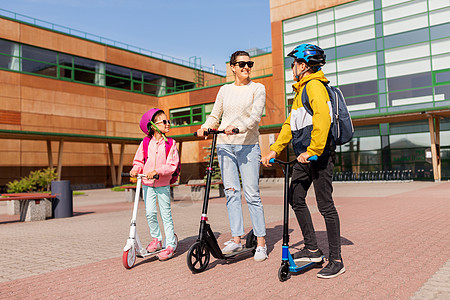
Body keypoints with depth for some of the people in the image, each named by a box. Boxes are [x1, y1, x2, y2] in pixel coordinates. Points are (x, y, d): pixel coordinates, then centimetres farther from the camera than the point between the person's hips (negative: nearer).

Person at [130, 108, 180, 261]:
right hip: (147, 183, 2)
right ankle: (156, 238, 22)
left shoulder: (170, 144, -3)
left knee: (166, 214, 2)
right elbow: (139, 160, 8)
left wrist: (157, 171, -22)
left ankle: (170, 245, 10)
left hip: (163, 184, -2)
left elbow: (172, 165, -10)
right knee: (150, 213, -1)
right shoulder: (145, 143, 2)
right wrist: (136, 169, -12)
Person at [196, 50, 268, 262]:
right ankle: (236, 239, 8)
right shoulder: (225, 90, 15)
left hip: (248, 145, -4)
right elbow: (215, 116, 16)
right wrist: (205, 127, -5)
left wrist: (239, 128, -28)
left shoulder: (257, 88, 4)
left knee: (252, 194, -6)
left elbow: (256, 115, -10)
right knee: (231, 191, 2)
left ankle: (261, 242, 3)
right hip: (224, 145, 4)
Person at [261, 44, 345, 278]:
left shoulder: (314, 85, -9)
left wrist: (312, 151, -27)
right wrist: (274, 150, 13)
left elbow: (323, 119, -24)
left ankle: (336, 261, 5)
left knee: (325, 205, -5)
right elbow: (290, 124, 22)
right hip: (305, 156, 10)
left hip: (319, 155, -10)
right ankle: (312, 249, 21)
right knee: (296, 199, 10)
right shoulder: (300, 90, 23)